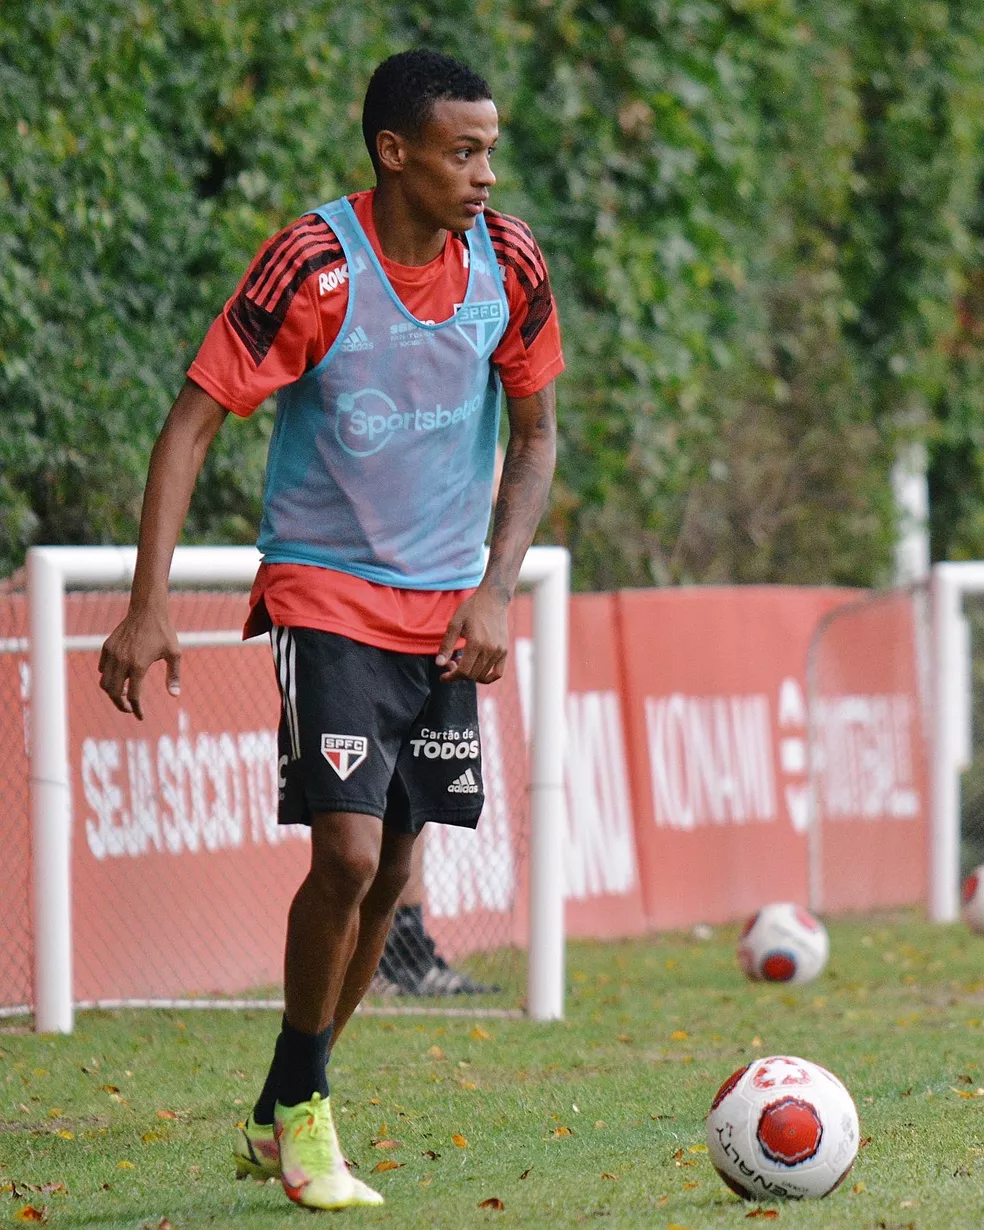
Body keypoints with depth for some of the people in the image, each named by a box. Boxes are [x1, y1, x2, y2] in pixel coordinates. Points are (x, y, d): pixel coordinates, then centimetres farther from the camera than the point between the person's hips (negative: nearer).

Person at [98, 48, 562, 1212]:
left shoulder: (507, 263, -3)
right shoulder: (313, 267, -17)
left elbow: (534, 435, 9)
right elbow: (192, 422, -14)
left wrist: (495, 590, -4)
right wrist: (149, 604, -21)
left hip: (445, 610, 5)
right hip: (326, 589, -5)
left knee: (393, 872, 6)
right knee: (347, 854, -16)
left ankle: (278, 1117, 21)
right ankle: (300, 1115, 4)